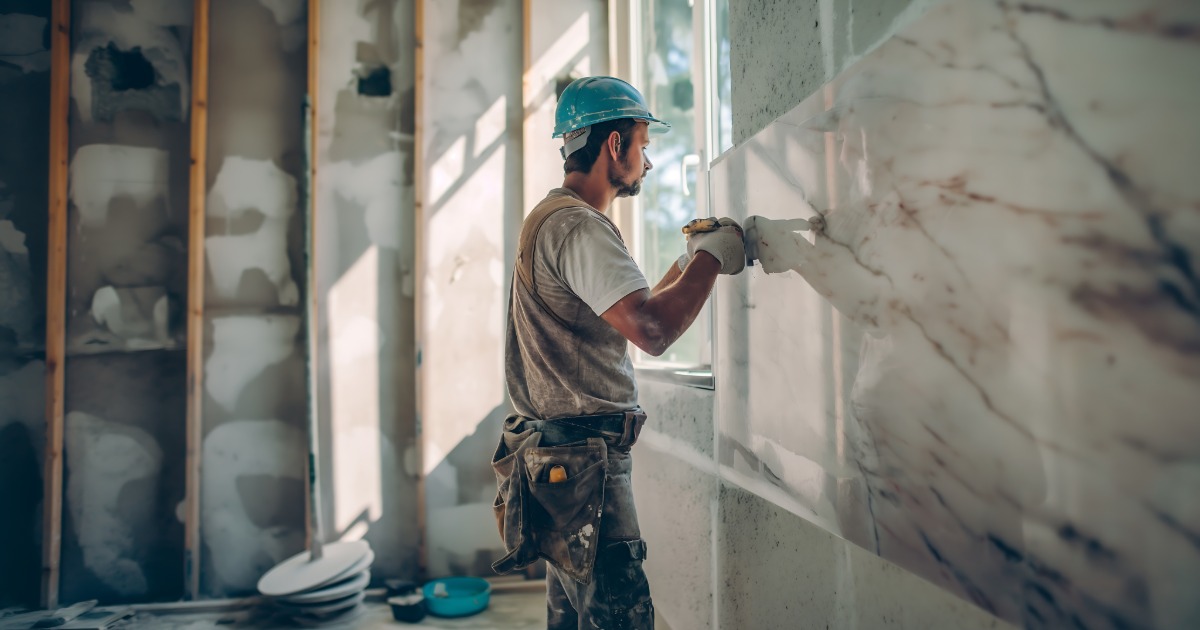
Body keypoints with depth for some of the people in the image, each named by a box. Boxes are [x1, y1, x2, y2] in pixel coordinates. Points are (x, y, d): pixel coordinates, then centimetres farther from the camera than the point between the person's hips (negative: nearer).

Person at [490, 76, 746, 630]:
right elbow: (653, 331, -28)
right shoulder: (578, 226, -15)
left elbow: (630, 312, 24)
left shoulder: (554, 219, 19)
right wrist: (712, 258, -13)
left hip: (560, 457, 11)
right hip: (581, 459, -11)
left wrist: (688, 262, 16)